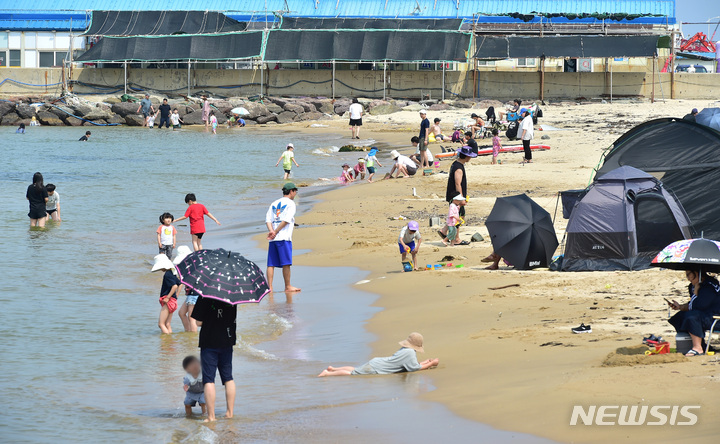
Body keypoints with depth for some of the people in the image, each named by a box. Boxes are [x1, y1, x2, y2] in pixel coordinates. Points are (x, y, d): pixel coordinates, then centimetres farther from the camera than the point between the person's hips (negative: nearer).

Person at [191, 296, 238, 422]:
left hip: (209, 342, -4)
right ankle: (230, 412, 19)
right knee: (228, 378, 16)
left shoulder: (204, 298, -15)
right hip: (227, 342, 4)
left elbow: (199, 322, -13)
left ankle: (211, 416, -5)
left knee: (208, 380, -1)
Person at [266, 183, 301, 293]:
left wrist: (272, 231, -8)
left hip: (273, 239, 6)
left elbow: (268, 220, 6)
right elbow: (286, 220, -12)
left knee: (271, 264, 3)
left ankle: (269, 287, -1)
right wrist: (275, 233, -10)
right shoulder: (290, 203, 0)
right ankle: (288, 287, 3)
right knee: (286, 263, -1)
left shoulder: (274, 204, 19)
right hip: (283, 238, -6)